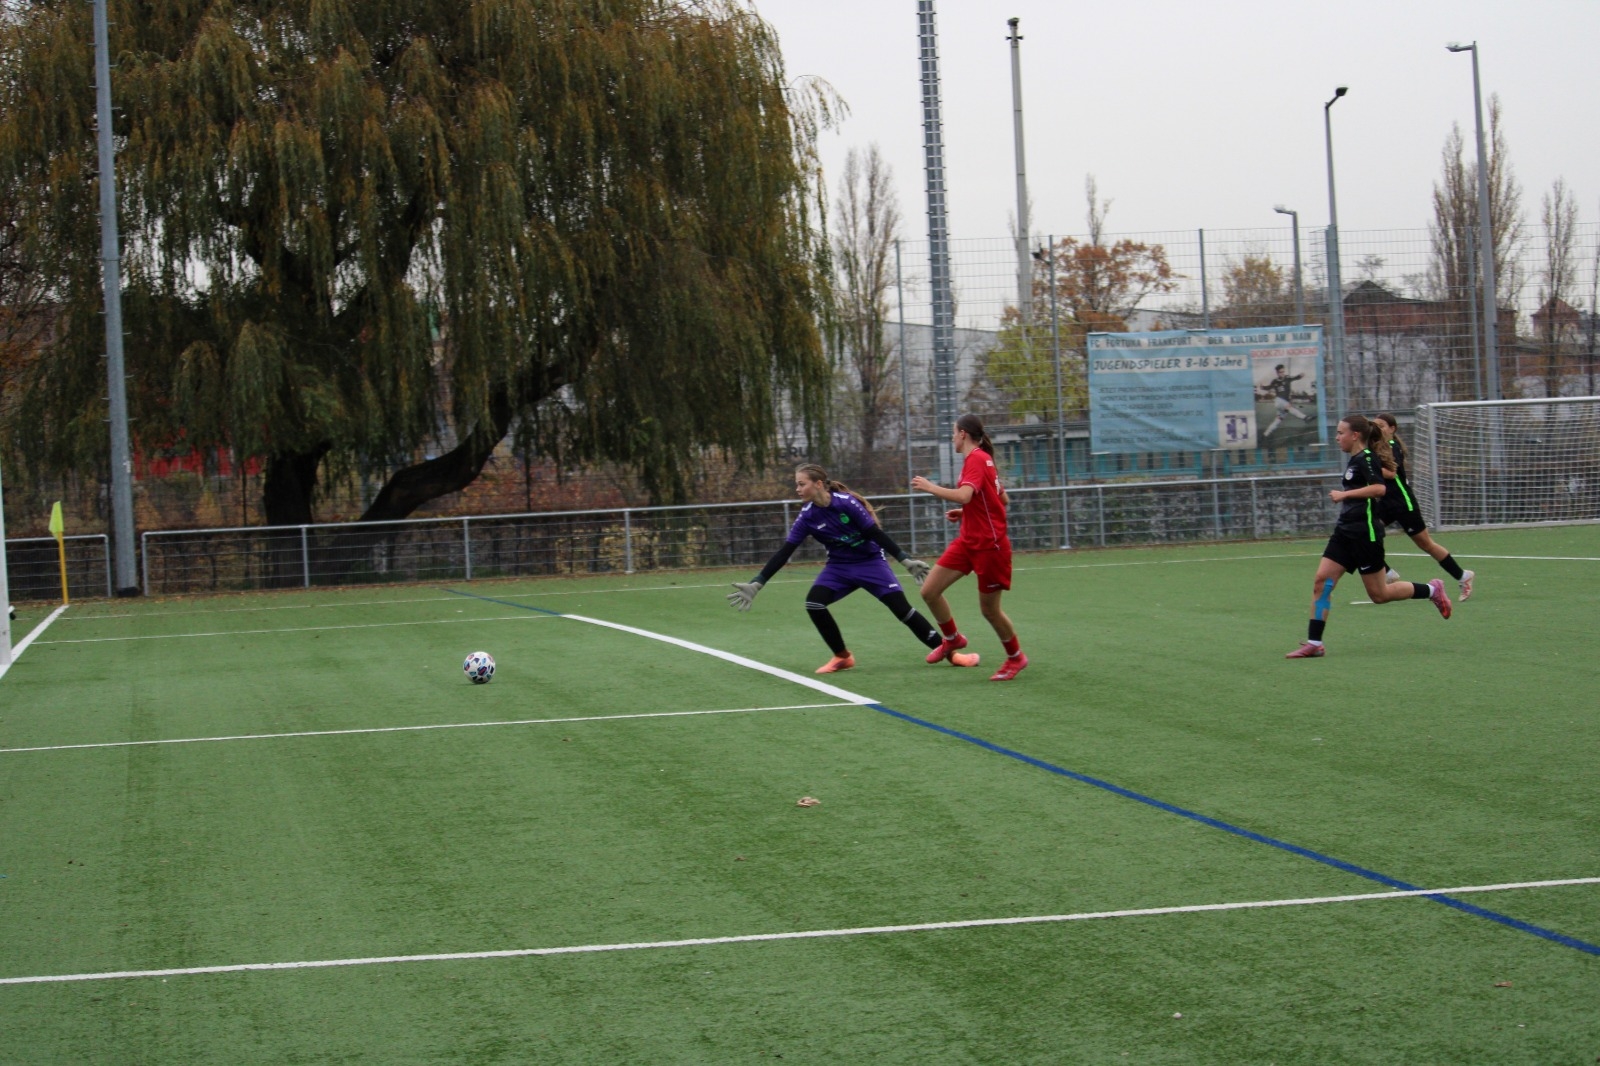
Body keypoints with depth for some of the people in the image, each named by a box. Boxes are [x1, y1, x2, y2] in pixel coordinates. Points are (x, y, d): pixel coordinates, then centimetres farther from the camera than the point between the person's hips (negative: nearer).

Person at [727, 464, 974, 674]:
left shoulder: (846, 503, -23)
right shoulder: (807, 516, -11)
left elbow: (877, 533, -17)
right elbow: (784, 552, -9)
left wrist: (905, 561, -19)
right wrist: (756, 583, -13)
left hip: (871, 562, -4)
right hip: (839, 566, 4)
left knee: (902, 608, -15)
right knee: (813, 603, -19)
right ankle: (842, 657, 0)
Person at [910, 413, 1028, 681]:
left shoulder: (976, 459, -17)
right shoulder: (981, 459, 11)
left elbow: (964, 495, -33)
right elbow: (1003, 499, 18)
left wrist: (929, 487, -21)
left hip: (989, 545, -9)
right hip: (968, 541, 9)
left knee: (989, 608, 4)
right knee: (929, 591, 2)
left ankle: (1015, 658, 24)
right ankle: (953, 639, 23)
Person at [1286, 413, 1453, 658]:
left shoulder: (1367, 458, -13)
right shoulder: (1354, 460, 15)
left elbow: (1379, 488, -27)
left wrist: (1344, 494, -23)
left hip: (1364, 533, -9)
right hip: (1345, 531, 9)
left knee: (1378, 594, 0)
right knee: (1322, 580, -4)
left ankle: (1431, 590, 21)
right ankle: (1313, 644, -6)